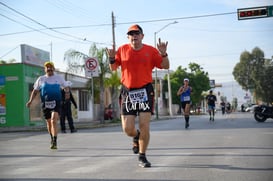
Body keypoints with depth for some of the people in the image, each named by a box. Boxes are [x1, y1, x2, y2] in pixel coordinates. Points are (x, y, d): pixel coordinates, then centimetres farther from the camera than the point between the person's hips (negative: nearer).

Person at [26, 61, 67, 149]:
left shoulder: (59, 78, 7)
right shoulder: (41, 79, 7)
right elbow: (35, 91, 11)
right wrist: (30, 100, -1)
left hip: (56, 103, -2)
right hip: (45, 103, 2)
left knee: (54, 121, -19)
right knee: (49, 122, 12)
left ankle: (54, 142, -20)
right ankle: (52, 138, 37)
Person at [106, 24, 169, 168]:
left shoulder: (151, 50, 1)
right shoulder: (122, 50, 5)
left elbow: (165, 66, 3)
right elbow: (113, 68, 13)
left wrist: (163, 54, -15)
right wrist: (111, 58, -8)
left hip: (145, 91, -1)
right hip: (127, 91, 2)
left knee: (144, 126, -8)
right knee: (127, 129, -1)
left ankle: (142, 157, 11)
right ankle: (136, 137, 37)